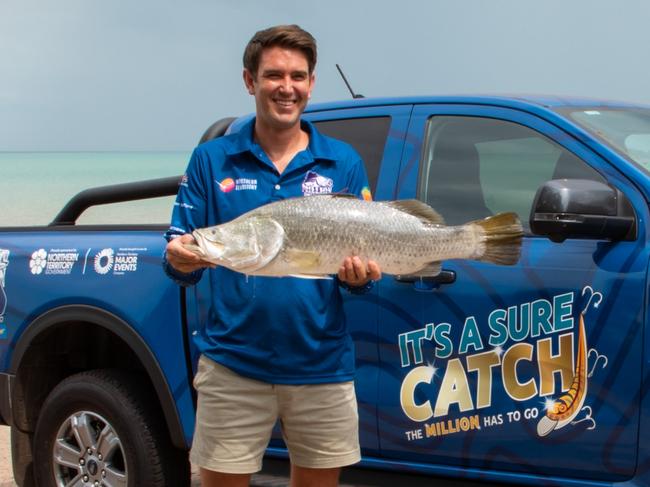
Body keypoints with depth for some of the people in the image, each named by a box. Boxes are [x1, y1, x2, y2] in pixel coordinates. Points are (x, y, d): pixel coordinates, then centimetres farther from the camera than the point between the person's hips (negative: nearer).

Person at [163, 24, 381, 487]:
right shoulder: (212, 159, 3)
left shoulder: (343, 162, 5)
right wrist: (181, 260, -21)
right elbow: (180, 261, 1)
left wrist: (359, 275, -17)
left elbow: (366, 260, 6)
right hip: (233, 363, -1)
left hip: (322, 364, 1)